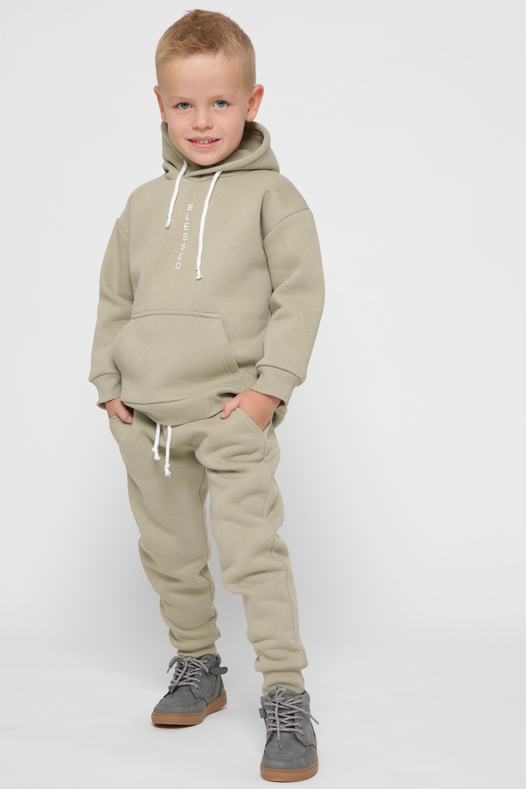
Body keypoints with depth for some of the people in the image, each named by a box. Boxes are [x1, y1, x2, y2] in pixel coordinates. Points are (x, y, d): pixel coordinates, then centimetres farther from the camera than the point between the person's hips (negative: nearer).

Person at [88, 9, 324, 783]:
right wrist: (108, 383, 8)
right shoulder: (144, 203, 12)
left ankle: (285, 694, 0)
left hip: (232, 410, -5)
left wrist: (269, 385, -13)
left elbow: (302, 293, -5)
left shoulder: (271, 194, -1)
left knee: (253, 549, -11)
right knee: (169, 552, 15)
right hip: (146, 415, 5)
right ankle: (196, 666, 33)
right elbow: (114, 297, 18)